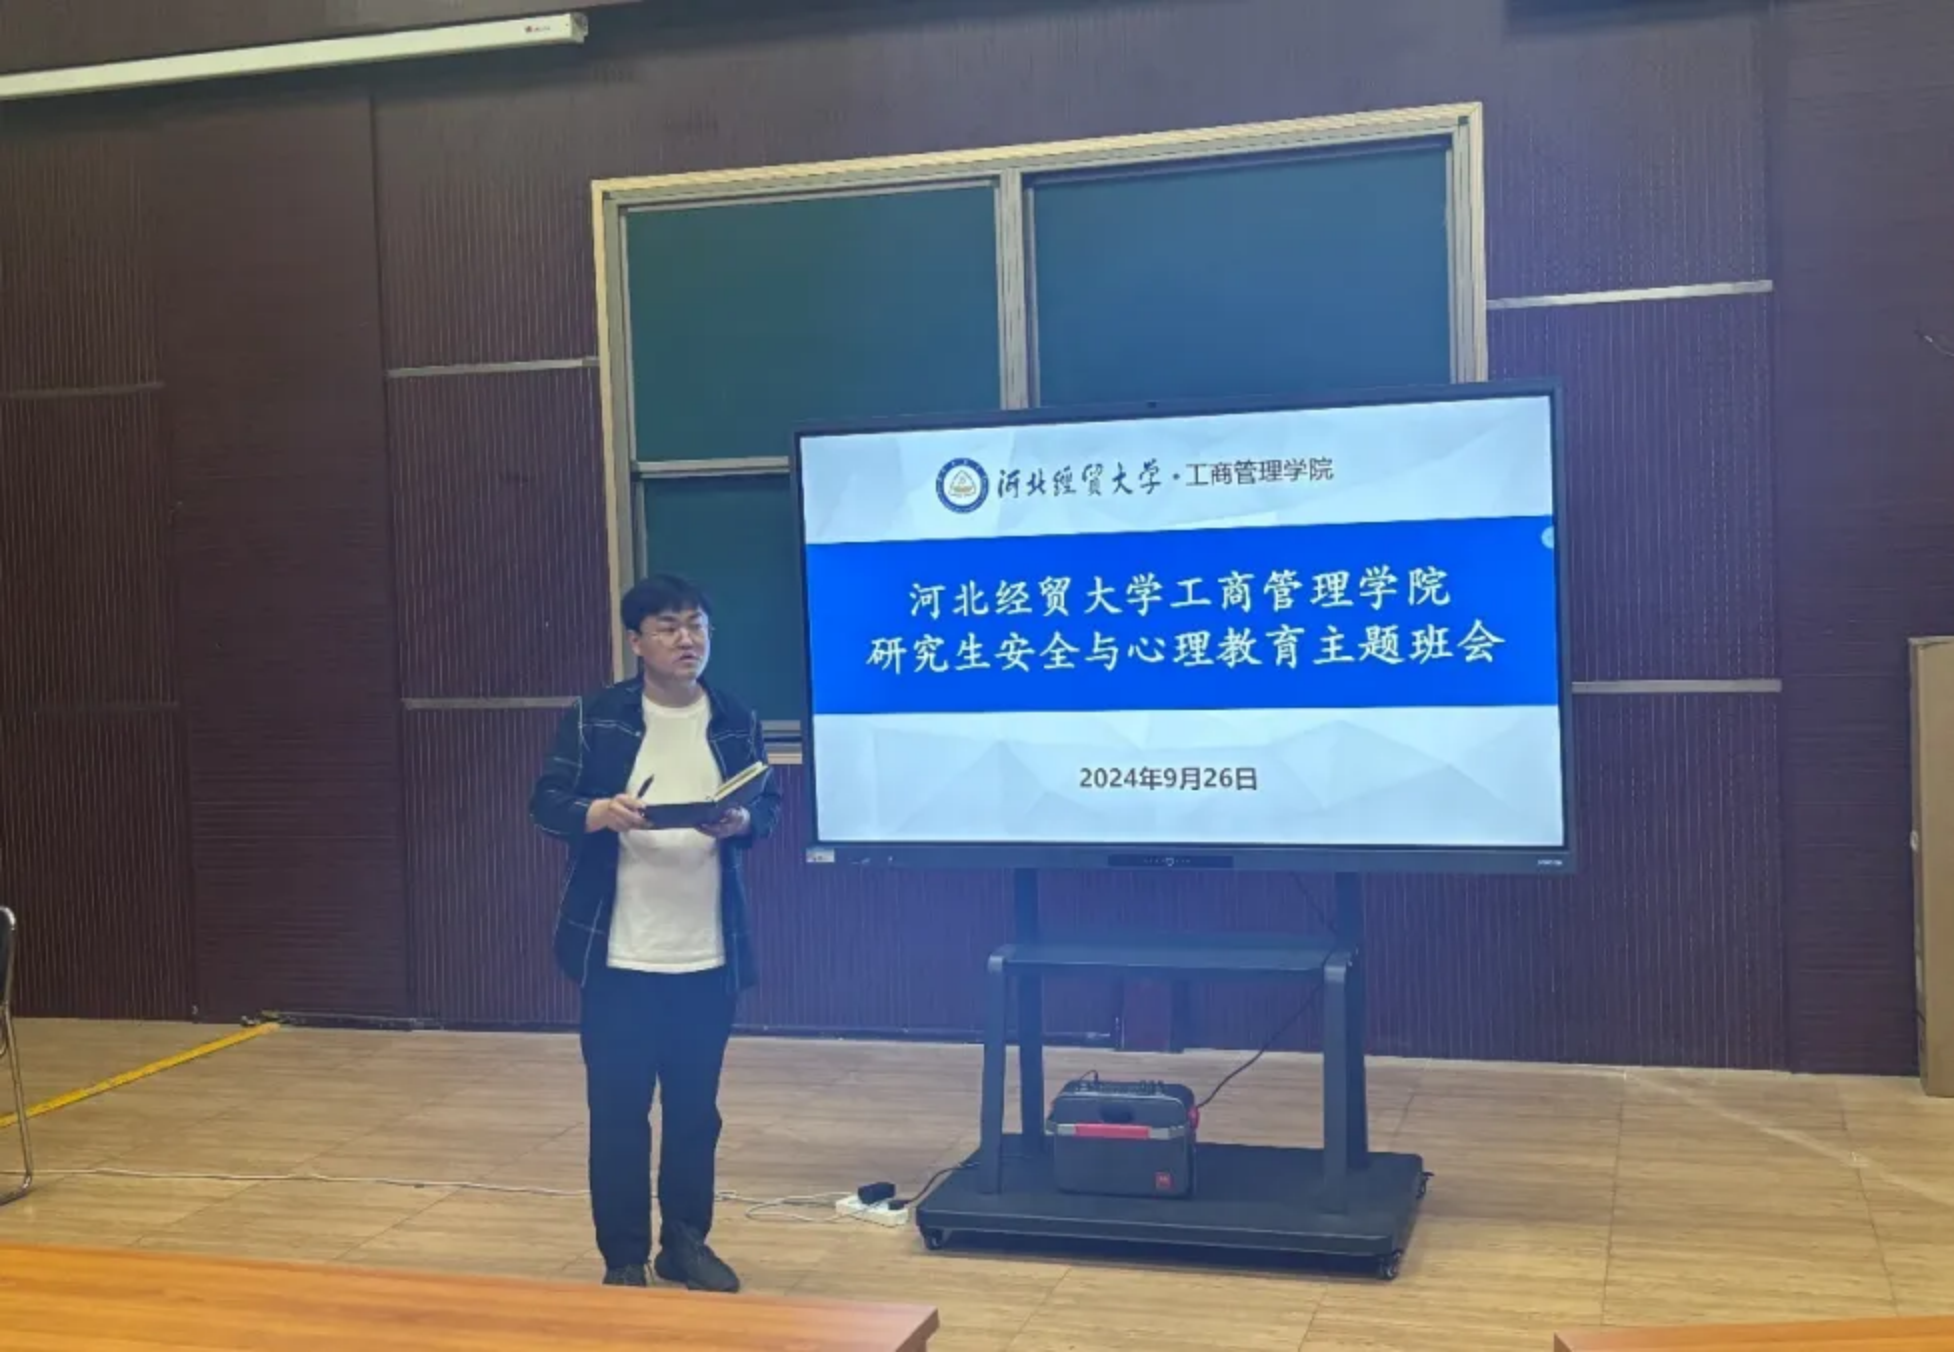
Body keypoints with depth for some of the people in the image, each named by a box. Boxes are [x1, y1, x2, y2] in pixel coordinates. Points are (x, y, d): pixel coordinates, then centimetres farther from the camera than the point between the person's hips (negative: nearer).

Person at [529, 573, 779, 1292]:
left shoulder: (737, 721, 5)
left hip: (709, 956, 3)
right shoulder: (592, 717, -2)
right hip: (618, 955, -2)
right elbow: (546, 801, -4)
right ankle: (624, 1257, 18)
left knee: (695, 1107, 12)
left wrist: (742, 821, -15)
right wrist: (600, 812, -24)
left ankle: (686, 1243, 28)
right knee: (618, 1109, 4)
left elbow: (768, 803, 8)